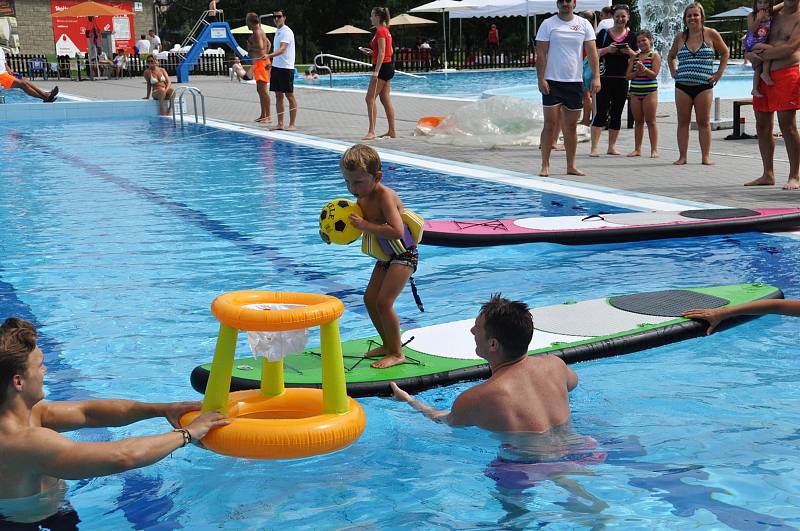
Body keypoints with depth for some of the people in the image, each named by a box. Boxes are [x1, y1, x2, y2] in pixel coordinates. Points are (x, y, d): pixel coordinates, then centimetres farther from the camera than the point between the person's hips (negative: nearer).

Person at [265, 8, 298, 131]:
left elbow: (282, 49, -26)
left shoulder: (286, 31, -12)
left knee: (289, 95, -2)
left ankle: (292, 124, 2)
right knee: (278, 96, 8)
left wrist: (269, 55, -39)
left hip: (286, 68, -9)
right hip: (276, 67, 9)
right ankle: (280, 124, 12)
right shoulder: (278, 31, 15)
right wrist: (272, 61, 20)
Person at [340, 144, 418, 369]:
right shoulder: (362, 198, 0)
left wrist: (366, 225, -34)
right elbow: (356, 227, 13)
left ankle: (397, 353, -1)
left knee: (383, 302, -15)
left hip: (404, 254, -9)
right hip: (386, 255, 10)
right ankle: (388, 345, 28)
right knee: (369, 299, 12)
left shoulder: (385, 196, -26)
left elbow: (397, 231, -37)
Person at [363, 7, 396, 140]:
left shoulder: (380, 31, -14)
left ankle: (371, 131, -13)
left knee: (370, 98, -10)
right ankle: (392, 131, 12)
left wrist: (376, 71, -25)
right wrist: (372, 52, 17)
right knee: (385, 100, 11)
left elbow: (382, 53, -21)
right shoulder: (385, 30, 15)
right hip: (388, 66, 10)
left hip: (382, 67, -10)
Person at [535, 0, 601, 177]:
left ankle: (571, 166, 15)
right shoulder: (548, 24, -1)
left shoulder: (584, 24, 6)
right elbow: (541, 54, -4)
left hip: (575, 82, 3)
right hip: (552, 82, -3)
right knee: (550, 124, -4)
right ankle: (545, 165, 2)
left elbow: (592, 52, 1)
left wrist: (596, 77, -9)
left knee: (571, 126, 8)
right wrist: (541, 79, -13)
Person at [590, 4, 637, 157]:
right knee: (601, 112, -9)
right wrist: (607, 49, -17)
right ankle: (594, 147, -9)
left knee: (616, 114, 9)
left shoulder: (631, 36, 9)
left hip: (622, 80, 3)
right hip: (604, 78, -3)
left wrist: (630, 52, -10)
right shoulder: (604, 33, 2)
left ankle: (612, 146, 17)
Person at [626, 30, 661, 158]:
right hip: (635, 91, 5)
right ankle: (637, 149, 13)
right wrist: (637, 72, -11)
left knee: (650, 121, -3)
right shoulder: (635, 56, 12)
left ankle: (654, 150, 0)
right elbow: (628, 75, 7)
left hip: (650, 91, -4)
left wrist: (644, 69, -24)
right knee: (638, 121, 9)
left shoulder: (655, 55, 0)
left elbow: (654, 74, -8)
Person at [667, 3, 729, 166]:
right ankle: (682, 156, 6)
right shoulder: (680, 37, 8)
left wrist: (719, 73, 3)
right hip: (682, 86, 2)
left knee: (704, 122, 0)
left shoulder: (711, 34, 1)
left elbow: (725, 53, 11)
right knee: (683, 122, 3)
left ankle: (706, 156, 4)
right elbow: (671, 56, 24)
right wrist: (673, 72, 10)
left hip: (704, 86, -2)